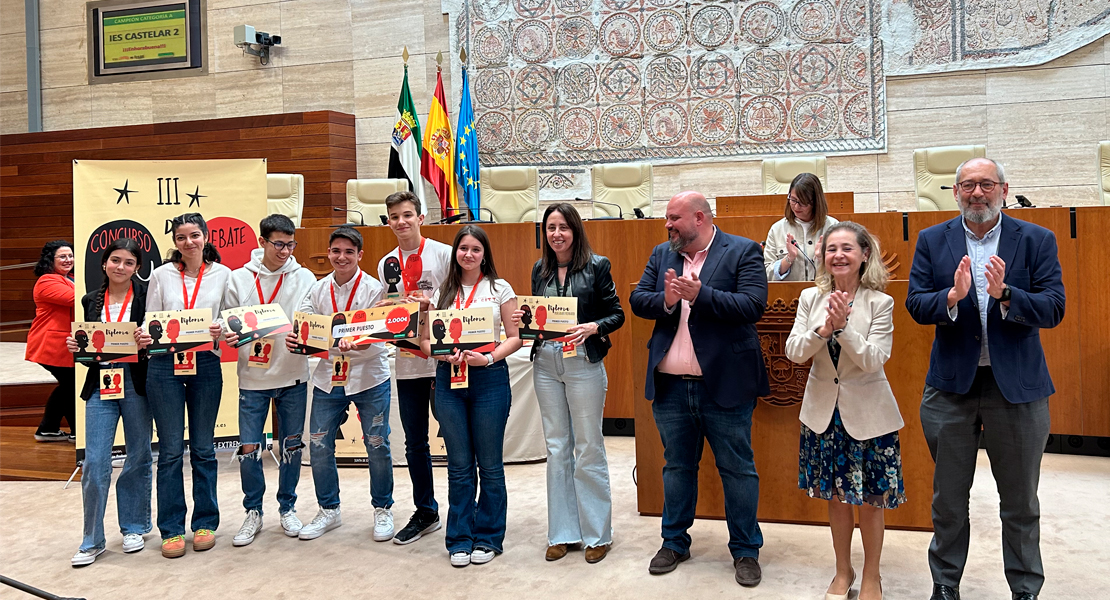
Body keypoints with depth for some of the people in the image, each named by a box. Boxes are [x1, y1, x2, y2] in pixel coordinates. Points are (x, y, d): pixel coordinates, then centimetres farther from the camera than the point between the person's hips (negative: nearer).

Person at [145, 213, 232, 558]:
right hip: (164, 365, 0)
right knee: (171, 449, 3)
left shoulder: (222, 274, 5)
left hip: (206, 364, 0)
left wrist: (220, 331, -15)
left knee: (203, 448, 9)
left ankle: (205, 523, 20)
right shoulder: (161, 275, 6)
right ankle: (172, 529, 13)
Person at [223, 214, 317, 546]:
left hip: (293, 375, 1)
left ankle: (287, 508, 27)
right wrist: (231, 336, -18)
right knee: (249, 447, 1)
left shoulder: (305, 278, 0)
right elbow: (228, 323, 3)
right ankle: (253, 512, 20)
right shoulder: (238, 279, 0)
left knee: (292, 445, 10)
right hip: (252, 377, 0)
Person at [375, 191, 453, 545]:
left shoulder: (444, 254, -3)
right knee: (415, 442, 12)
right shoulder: (387, 265, 12)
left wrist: (428, 304, -19)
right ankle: (425, 512, 27)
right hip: (407, 361, 5)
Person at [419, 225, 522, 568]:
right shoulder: (441, 293, 10)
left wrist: (490, 357, -15)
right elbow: (425, 340, 9)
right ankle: (460, 539, 19)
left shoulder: (500, 289, 4)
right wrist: (446, 355, -10)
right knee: (459, 465, 8)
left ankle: (488, 538, 19)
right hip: (448, 378, 2)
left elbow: (515, 337, 1)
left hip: (489, 378, -2)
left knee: (489, 463, 5)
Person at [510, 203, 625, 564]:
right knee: (556, 449, 10)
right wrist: (522, 319, -6)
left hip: (583, 363, -4)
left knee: (588, 449, 2)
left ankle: (597, 534, 16)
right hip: (545, 363, 5)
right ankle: (562, 533, 21)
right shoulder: (539, 270, 10)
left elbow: (617, 314, -3)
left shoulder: (596, 266, -3)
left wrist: (593, 327, -21)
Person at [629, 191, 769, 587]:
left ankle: (745, 550, 22)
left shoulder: (742, 251, -5)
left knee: (737, 470, 6)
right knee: (676, 467, 17)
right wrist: (665, 301, -15)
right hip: (670, 387, 5)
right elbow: (637, 300, 5)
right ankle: (674, 543, 32)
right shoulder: (661, 255, 10)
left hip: (724, 386, -4)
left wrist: (701, 295, -23)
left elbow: (753, 305, -15)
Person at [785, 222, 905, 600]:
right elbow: (793, 352, -7)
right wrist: (823, 330, -24)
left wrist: (843, 326, -28)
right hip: (823, 411, 3)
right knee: (835, 496, 14)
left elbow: (873, 360, -16)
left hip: (867, 414, -3)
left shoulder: (880, 303, -9)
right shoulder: (811, 298, 0)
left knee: (870, 499, 8)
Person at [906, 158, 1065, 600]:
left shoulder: (1037, 240, 0)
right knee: (948, 498, 12)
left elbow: (1053, 309, -9)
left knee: (1020, 501, 12)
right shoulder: (932, 241, 3)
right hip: (952, 383, 1)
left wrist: (1005, 294, -26)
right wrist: (952, 296, -24)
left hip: (1017, 385, -1)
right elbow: (915, 303, -5)